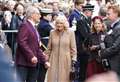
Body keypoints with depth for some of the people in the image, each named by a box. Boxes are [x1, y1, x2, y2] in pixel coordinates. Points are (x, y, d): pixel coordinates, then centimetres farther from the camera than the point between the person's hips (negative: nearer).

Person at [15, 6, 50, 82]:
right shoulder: (25, 25, -7)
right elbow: (22, 42, -19)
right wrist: (31, 56, -23)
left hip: (33, 63, 9)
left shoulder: (34, 28, 21)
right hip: (24, 62, -9)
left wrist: (44, 60, 15)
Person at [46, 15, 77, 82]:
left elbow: (73, 48, 1)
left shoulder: (70, 32, 0)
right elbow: (49, 48, 12)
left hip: (66, 61, -2)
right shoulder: (52, 32, 7)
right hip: (54, 61, 2)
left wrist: (74, 60, -5)